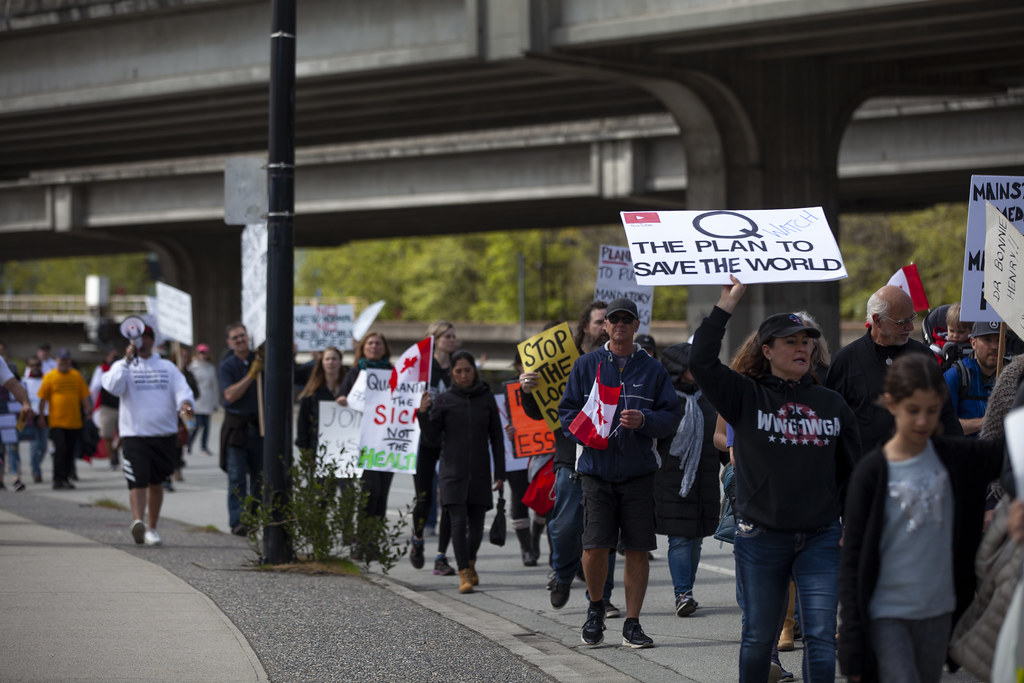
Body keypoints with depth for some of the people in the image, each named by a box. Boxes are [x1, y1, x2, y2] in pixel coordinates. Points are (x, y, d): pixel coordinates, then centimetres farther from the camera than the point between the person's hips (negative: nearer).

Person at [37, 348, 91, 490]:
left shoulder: (76, 376, 9)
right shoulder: (50, 377, 1)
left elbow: (84, 396, 12)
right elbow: (43, 398, 2)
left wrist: (88, 411, 1)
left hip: (74, 422, 3)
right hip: (57, 421, -3)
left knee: (70, 452, 7)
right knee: (60, 449, -13)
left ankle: (65, 478, 18)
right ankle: (58, 479, -8)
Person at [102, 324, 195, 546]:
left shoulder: (167, 367, 13)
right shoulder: (123, 366, 6)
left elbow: (181, 389, 1)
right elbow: (113, 386, -13)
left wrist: (184, 403, -21)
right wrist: (127, 360, -15)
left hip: (164, 434, 3)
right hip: (134, 434, -3)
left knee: (156, 483, 13)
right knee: (138, 481, -18)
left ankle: (151, 528, 23)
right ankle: (137, 521, -33)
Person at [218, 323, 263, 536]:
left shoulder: (259, 359, 7)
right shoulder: (226, 366, 0)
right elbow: (230, 395, -13)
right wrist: (252, 374, -17)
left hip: (259, 424, 3)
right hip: (236, 425, -3)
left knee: (260, 476, 5)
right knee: (237, 477, -6)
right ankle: (237, 522, -6)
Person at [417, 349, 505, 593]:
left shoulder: (486, 398, 7)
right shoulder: (444, 400, 3)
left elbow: (496, 438, 8)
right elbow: (433, 436, 0)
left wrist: (499, 473, 4)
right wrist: (423, 414, -16)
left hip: (480, 472, 2)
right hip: (452, 470, -2)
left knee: (477, 525, 5)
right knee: (459, 522, -12)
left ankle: (470, 563, 31)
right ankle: (464, 575, -9)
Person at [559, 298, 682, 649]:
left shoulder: (652, 369, 8)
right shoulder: (587, 365, 8)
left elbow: (672, 416, 6)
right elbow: (567, 410, 9)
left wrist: (645, 420, -14)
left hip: (639, 472, 1)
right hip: (597, 470, -1)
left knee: (638, 550, 0)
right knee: (595, 546, -9)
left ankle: (632, 624, 10)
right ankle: (596, 607, 18)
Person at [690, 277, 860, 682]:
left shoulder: (832, 405, 9)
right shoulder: (747, 397, 0)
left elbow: (852, 471, 15)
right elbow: (702, 363, -15)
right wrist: (726, 305, -13)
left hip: (820, 538, 2)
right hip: (761, 538, -2)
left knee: (821, 636, -4)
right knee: (759, 637, 8)